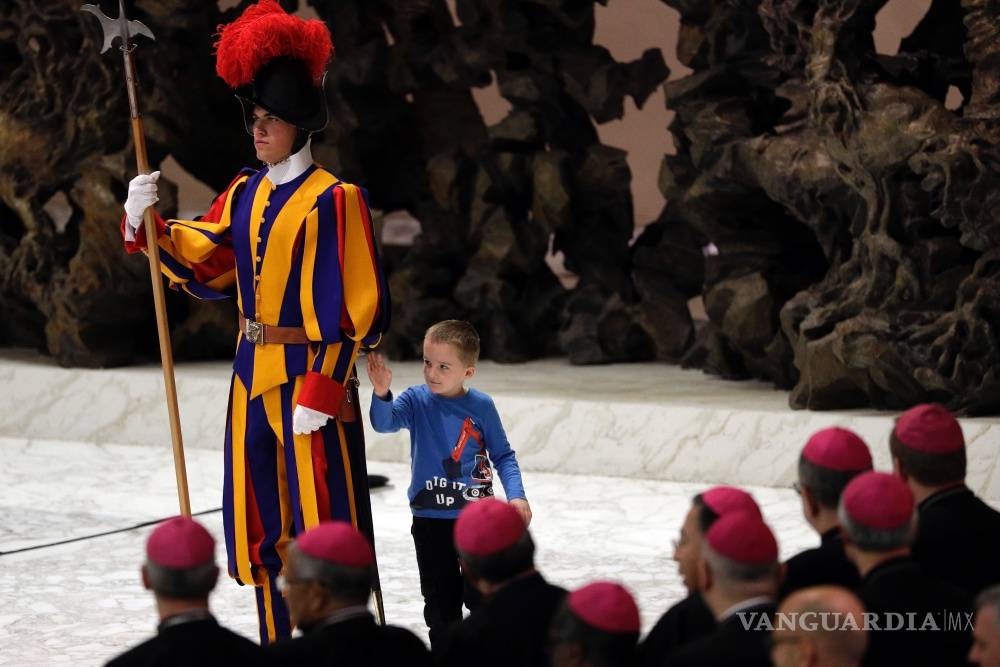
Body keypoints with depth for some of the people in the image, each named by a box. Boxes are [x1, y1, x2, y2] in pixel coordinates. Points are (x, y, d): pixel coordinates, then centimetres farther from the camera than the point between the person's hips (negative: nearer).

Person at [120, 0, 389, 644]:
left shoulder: (334, 200, -12)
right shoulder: (245, 193, 10)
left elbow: (355, 311, -15)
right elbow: (204, 263, 8)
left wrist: (321, 392, -19)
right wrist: (150, 224, -8)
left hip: (311, 380, -8)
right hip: (254, 377, 8)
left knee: (323, 527, -4)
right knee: (265, 529, 14)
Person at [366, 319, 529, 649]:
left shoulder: (481, 407, -4)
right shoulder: (416, 400, -3)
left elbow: (503, 455, 4)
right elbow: (384, 422, -21)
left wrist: (516, 495, -9)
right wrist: (381, 394, -42)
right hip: (430, 519, 1)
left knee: (481, 595, 2)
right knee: (440, 597, 9)